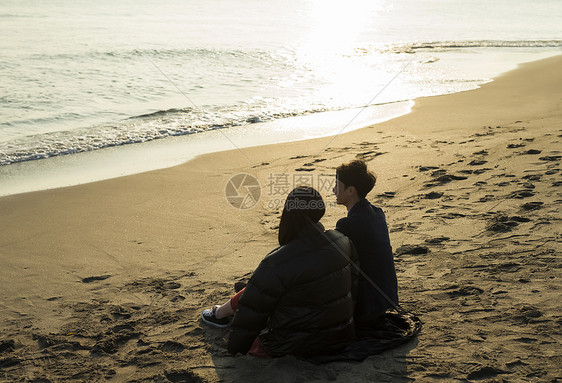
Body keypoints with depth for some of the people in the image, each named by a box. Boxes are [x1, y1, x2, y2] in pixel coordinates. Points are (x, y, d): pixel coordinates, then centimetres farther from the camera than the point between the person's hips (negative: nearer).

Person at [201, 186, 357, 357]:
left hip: (294, 348, -6)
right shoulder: (343, 242, -7)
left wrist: (235, 350, -1)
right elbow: (352, 283, 10)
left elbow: (252, 312, -16)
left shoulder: (277, 264, -26)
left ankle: (219, 313, 47)